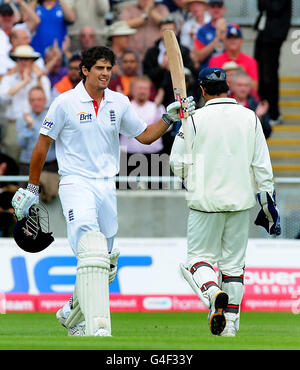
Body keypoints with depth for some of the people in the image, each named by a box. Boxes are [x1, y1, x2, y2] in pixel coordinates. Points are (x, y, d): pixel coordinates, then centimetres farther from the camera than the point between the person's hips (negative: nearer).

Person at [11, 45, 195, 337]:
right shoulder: (66, 103, -5)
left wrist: (169, 118, 0)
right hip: (76, 184, -6)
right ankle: (98, 328, -35)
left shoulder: (119, 103, 8)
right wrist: (32, 189, 3)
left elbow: (145, 136, 17)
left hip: (107, 187, 6)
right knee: (91, 250, -26)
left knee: (104, 264, 10)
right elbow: (42, 145, 1)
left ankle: (72, 314, 33)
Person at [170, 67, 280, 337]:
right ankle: (230, 322, 11)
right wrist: (269, 203, 8)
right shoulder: (249, 118, 1)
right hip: (240, 201, 3)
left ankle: (212, 291, -23)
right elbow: (262, 165, 1)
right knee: (233, 262, 12)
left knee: (200, 256, 7)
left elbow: (178, 164, -5)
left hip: (206, 201, -3)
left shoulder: (195, 119, -8)